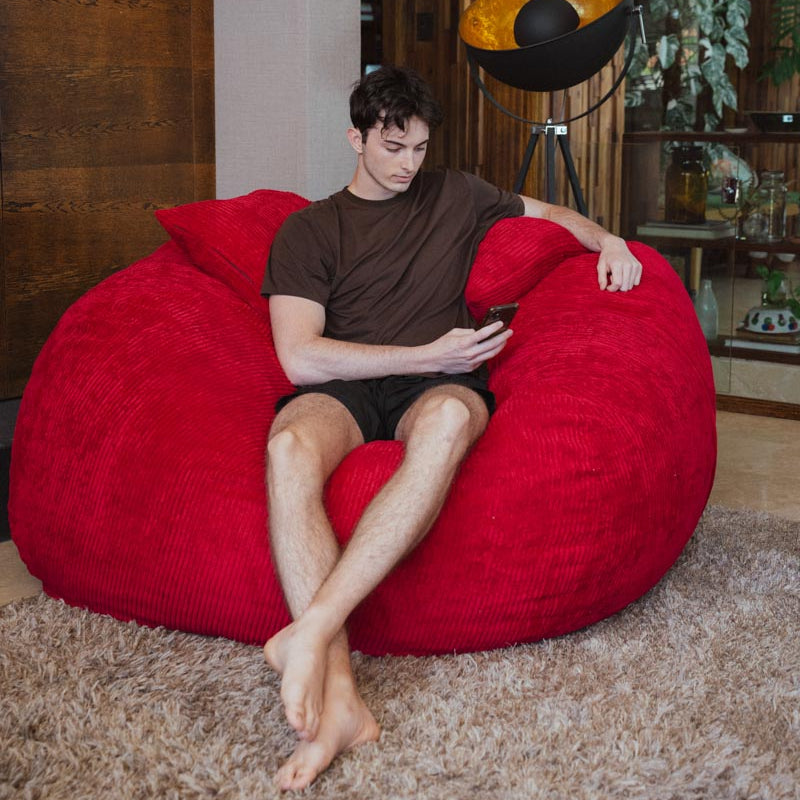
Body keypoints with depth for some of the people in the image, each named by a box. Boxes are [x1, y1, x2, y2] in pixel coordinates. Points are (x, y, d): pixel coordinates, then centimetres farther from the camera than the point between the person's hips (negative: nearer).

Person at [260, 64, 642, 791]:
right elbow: (300, 357, -1)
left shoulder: (455, 197, 22)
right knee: (289, 446, -40)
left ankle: (312, 629, -48)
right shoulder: (308, 229, 12)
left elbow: (547, 212, 37)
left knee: (450, 418, -41)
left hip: (436, 385, 1)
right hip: (343, 389, -1)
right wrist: (428, 355, -6)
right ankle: (340, 699, -46)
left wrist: (608, 241, 13)